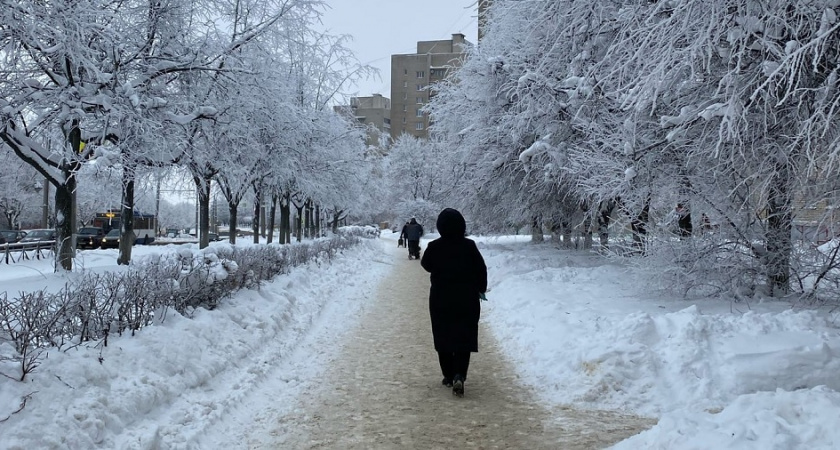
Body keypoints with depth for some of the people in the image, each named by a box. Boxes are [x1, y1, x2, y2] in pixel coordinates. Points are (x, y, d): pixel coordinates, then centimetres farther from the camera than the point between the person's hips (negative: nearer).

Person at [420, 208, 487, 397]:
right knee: (464, 338, 3)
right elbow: (481, 269, -3)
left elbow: (426, 265, 8)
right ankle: (459, 375, -14)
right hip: (467, 300, 0)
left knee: (443, 338, 14)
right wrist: (481, 289, 11)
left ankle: (449, 376, 19)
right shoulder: (469, 246, -10)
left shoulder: (434, 247, -9)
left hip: (440, 299, 1)